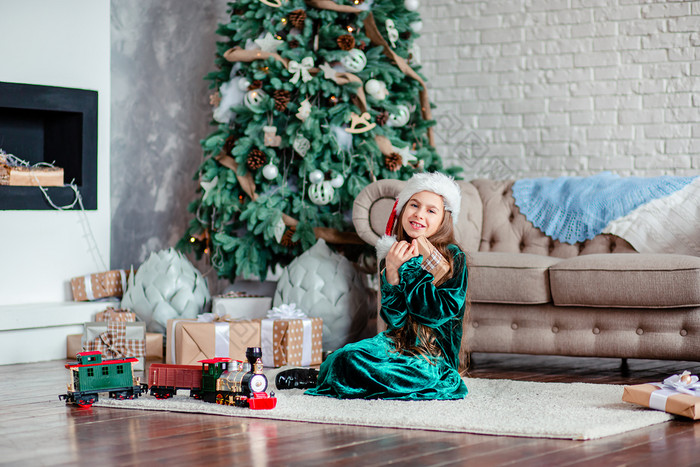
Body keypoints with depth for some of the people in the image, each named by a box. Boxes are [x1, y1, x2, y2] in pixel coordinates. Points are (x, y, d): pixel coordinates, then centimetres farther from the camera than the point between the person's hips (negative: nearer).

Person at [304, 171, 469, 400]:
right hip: (397, 342, 4)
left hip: (435, 353, -4)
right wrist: (392, 271, -16)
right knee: (346, 356, -23)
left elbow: (440, 311, -17)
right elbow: (394, 318, -2)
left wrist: (412, 266, -16)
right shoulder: (394, 255, 5)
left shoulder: (453, 258, -6)